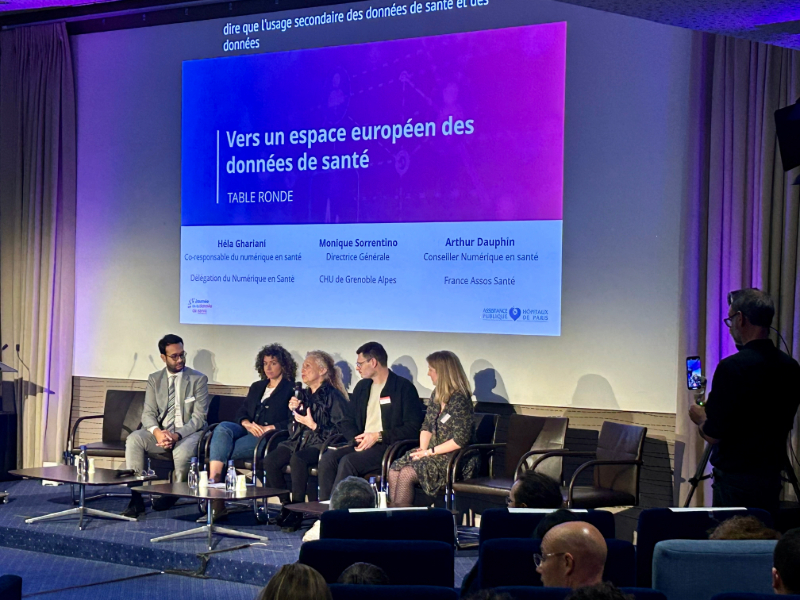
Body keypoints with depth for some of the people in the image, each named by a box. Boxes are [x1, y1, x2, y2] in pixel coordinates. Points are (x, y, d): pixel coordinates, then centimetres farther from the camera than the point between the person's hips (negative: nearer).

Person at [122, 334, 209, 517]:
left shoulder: (198, 379, 0)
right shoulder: (154, 379, 10)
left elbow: (199, 417, -6)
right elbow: (148, 413, 2)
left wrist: (177, 435, -22)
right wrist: (157, 432, -21)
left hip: (188, 433, -3)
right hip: (160, 432, 3)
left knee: (183, 452, -37)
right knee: (133, 439, -26)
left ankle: (173, 494, -9)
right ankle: (136, 498, -25)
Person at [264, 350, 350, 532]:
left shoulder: (333, 396, -3)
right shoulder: (304, 394, 18)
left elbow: (341, 430, -9)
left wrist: (314, 426, -14)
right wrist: (293, 410, 7)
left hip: (320, 444, -7)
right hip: (298, 441, 7)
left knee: (297, 459, -38)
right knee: (270, 461, -21)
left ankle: (297, 512, -26)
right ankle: (286, 507, -7)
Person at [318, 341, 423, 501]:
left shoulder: (404, 387, -2)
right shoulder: (362, 387, 20)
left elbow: (413, 428, -9)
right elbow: (351, 421, 26)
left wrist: (379, 436, -14)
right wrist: (356, 439, 2)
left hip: (388, 447, -6)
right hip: (362, 444, 6)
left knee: (348, 462, -31)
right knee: (328, 458, -21)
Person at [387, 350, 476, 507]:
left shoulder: (460, 400, -14)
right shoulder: (436, 395, 12)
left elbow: (460, 441, -19)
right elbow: (427, 426, 17)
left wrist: (429, 452, -16)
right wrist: (422, 449, -2)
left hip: (456, 459, -8)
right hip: (435, 454, 8)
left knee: (407, 473, -25)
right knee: (394, 470, -16)